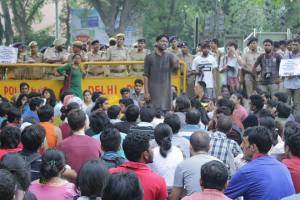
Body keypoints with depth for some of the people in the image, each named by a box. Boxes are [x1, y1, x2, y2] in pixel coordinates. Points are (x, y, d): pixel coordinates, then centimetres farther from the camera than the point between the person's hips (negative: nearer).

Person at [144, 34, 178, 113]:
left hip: (166, 91, 2)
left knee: (165, 111, 0)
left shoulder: (169, 56, 7)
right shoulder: (149, 57, 3)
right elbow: (146, 75, 1)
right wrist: (146, 92, -6)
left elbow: (176, 66, -13)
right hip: (153, 91, -2)